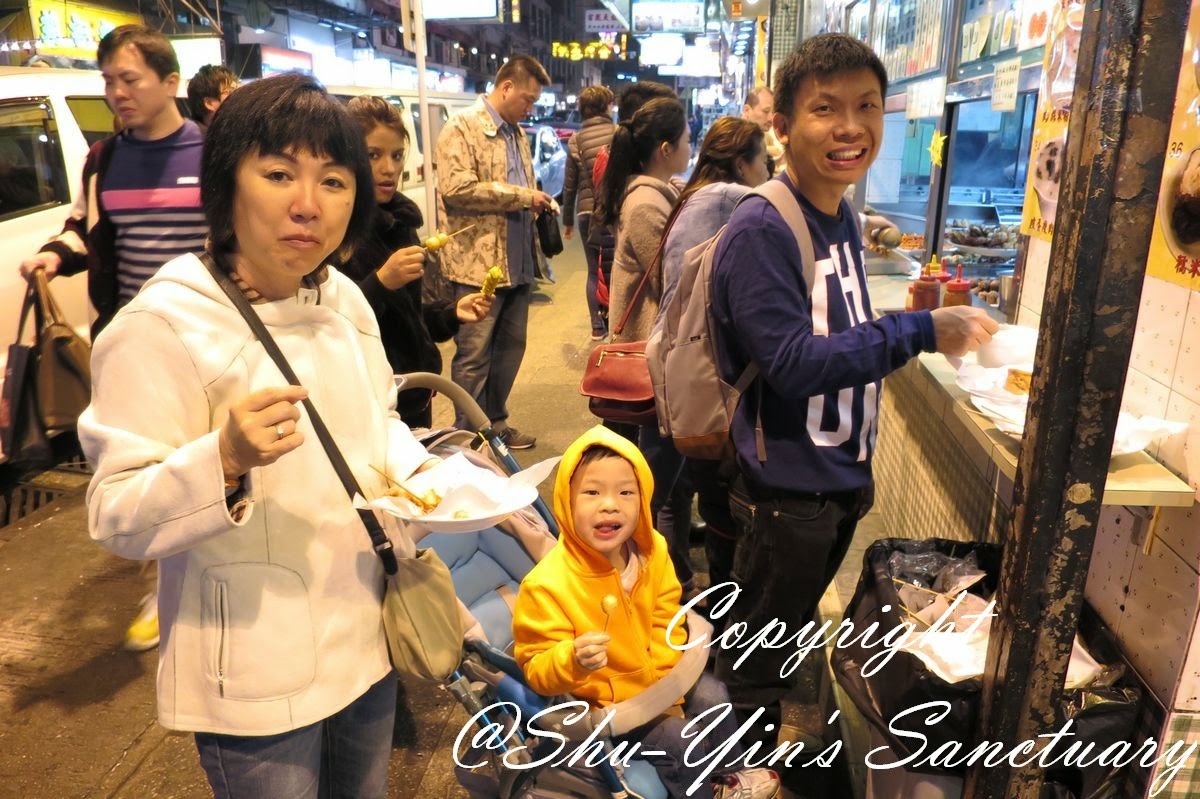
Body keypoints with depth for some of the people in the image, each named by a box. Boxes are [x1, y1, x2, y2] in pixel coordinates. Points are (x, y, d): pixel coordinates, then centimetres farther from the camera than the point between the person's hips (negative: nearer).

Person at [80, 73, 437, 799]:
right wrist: (225, 459, -36)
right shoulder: (163, 326, -20)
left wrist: (412, 470, -6)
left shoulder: (344, 299, 0)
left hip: (367, 637, 6)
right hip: (258, 676, -6)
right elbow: (117, 519, -18)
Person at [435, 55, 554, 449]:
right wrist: (523, 196, -16)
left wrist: (537, 205, 7)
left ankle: (496, 422, 30)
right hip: (478, 262, -8)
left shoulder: (516, 133, 18)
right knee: (474, 355, 0)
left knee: (511, 346, 15)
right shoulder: (462, 127, -8)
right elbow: (457, 188, -20)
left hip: (518, 262, 8)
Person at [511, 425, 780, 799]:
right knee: (676, 738, -13)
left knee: (712, 695, 4)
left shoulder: (652, 553, -14)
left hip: (653, 681, 6)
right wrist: (574, 659, -44)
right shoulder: (547, 586, -32)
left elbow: (666, 626, -1)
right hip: (596, 699, -5)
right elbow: (538, 670, -23)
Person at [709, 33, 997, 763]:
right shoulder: (760, 231, -22)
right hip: (787, 487, -8)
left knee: (789, 637, 27)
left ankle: (769, 744, 50)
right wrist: (920, 331, -23)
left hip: (842, 477, 9)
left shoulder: (844, 219, 5)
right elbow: (792, 363, -27)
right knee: (756, 659, 13)